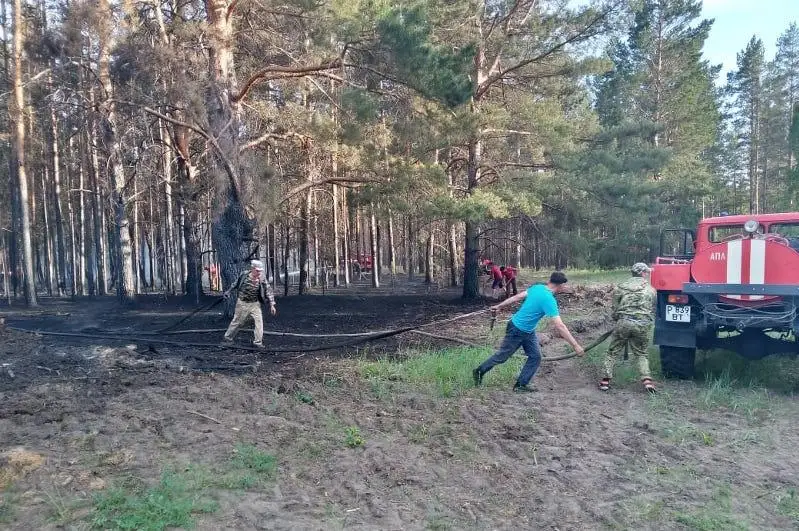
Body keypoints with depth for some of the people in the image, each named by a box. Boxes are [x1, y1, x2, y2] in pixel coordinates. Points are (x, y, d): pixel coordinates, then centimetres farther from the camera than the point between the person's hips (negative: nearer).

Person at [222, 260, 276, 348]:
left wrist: (272, 305, -9)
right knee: (237, 321, 10)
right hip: (243, 303, -1)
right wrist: (228, 291, 13)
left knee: (259, 321, -14)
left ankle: (258, 342, -6)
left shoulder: (262, 279, -11)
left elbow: (268, 291, -5)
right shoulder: (244, 275, -13)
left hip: (255, 304, 1)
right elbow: (236, 284, 6)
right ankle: (228, 337, 32)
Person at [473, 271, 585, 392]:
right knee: (502, 356, 9)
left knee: (535, 357, 7)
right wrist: (575, 345, -28)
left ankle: (520, 385, 14)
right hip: (517, 330, -8)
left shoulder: (537, 287, -6)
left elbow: (517, 297, 4)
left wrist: (499, 306, 15)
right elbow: (560, 326, -32)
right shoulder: (549, 299, -31)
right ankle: (479, 372, 28)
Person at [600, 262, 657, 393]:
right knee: (642, 354, 18)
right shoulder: (651, 290, 12)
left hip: (624, 322, -1)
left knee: (612, 352, 11)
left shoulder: (621, 287, 9)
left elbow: (614, 309, 9)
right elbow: (653, 311, 18)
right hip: (643, 325, 1)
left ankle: (606, 380, 6)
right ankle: (646, 379, 2)